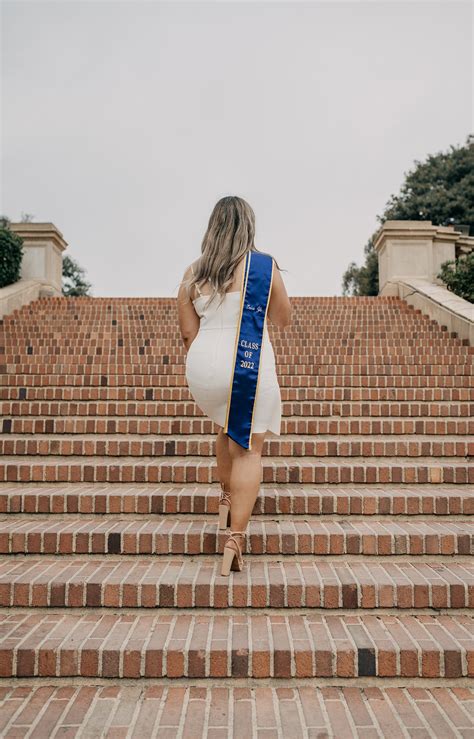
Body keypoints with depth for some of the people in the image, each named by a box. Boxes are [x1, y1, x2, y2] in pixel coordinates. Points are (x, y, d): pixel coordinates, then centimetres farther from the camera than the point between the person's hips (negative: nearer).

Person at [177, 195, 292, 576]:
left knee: (227, 427, 30)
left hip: (203, 367, 4)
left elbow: (187, 332, 8)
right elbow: (284, 319, 5)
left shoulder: (193, 273, 5)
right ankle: (236, 538, -3)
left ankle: (227, 496, 38)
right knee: (249, 448, 3)